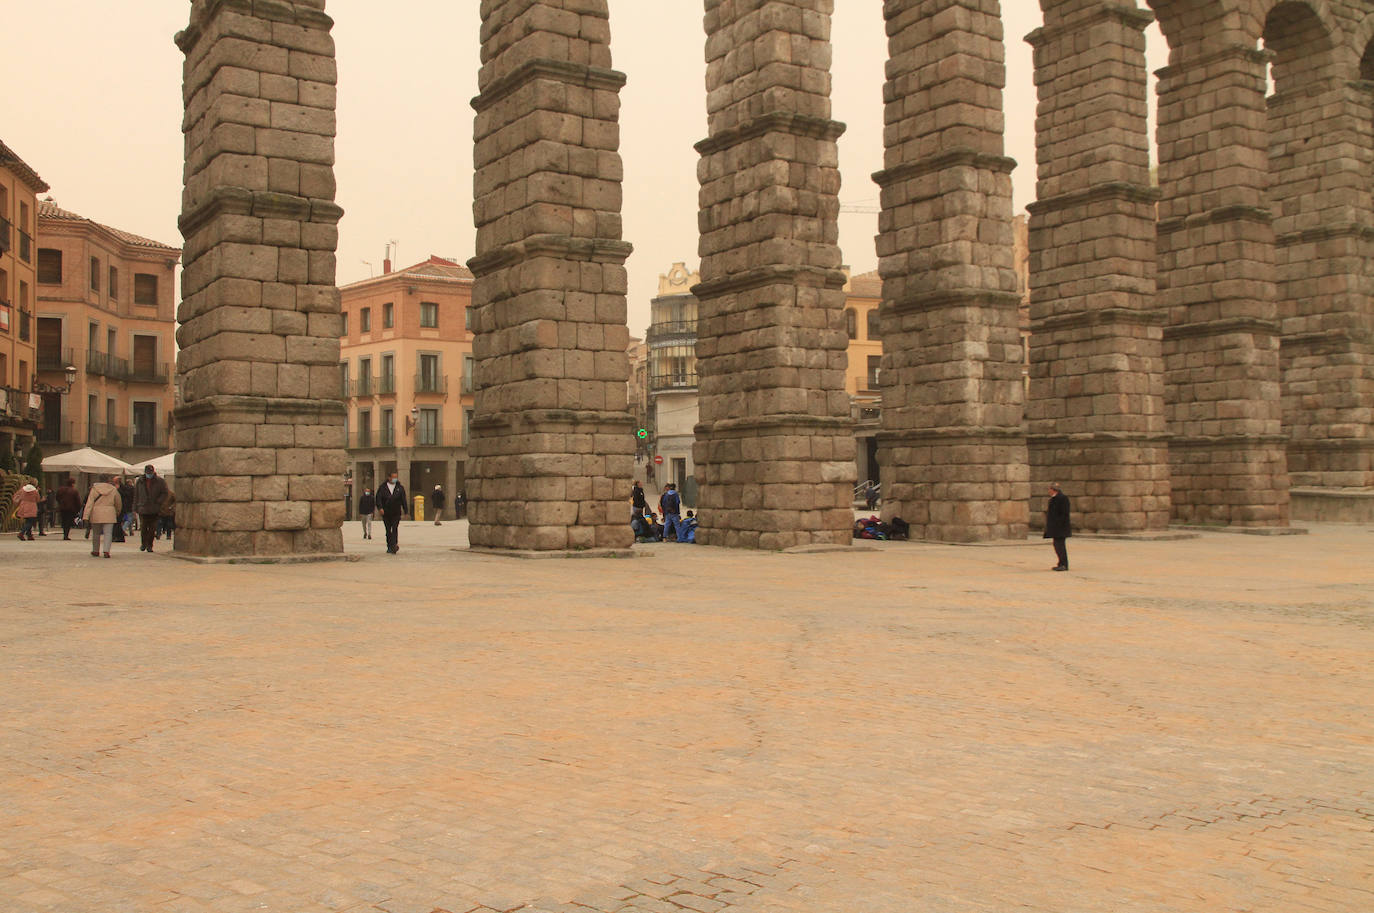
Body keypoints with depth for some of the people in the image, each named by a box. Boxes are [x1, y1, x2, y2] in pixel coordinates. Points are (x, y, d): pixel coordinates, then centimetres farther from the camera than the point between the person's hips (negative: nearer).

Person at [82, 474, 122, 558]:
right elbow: (119, 505, 12)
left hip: (96, 515, 1)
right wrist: (117, 514, 31)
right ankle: (106, 551, -17)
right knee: (108, 533, -1)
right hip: (109, 515, -1)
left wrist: (86, 518, -7)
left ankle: (95, 551, 26)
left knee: (96, 534, 15)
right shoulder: (114, 490, 2)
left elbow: (89, 504, -4)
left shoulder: (94, 489, 2)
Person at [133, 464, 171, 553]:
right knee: (143, 527, -4)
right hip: (143, 508, 1)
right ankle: (144, 543, 17)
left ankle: (149, 545, 11)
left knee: (152, 528, 1)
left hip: (154, 510, -1)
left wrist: (158, 502, -8)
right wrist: (135, 508, 8)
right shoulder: (140, 481, 7)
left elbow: (165, 493, 6)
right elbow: (136, 495, 12)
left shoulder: (159, 481, 2)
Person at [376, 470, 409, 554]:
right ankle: (389, 546, 22)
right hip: (386, 513, 1)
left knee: (394, 529, -12)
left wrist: (406, 511, 6)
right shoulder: (382, 488, 4)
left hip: (396, 513, -1)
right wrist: (380, 507, -20)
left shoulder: (400, 488, 7)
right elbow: (378, 498, -4)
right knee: (388, 530, 9)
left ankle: (393, 547, -16)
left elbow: (403, 500, 8)